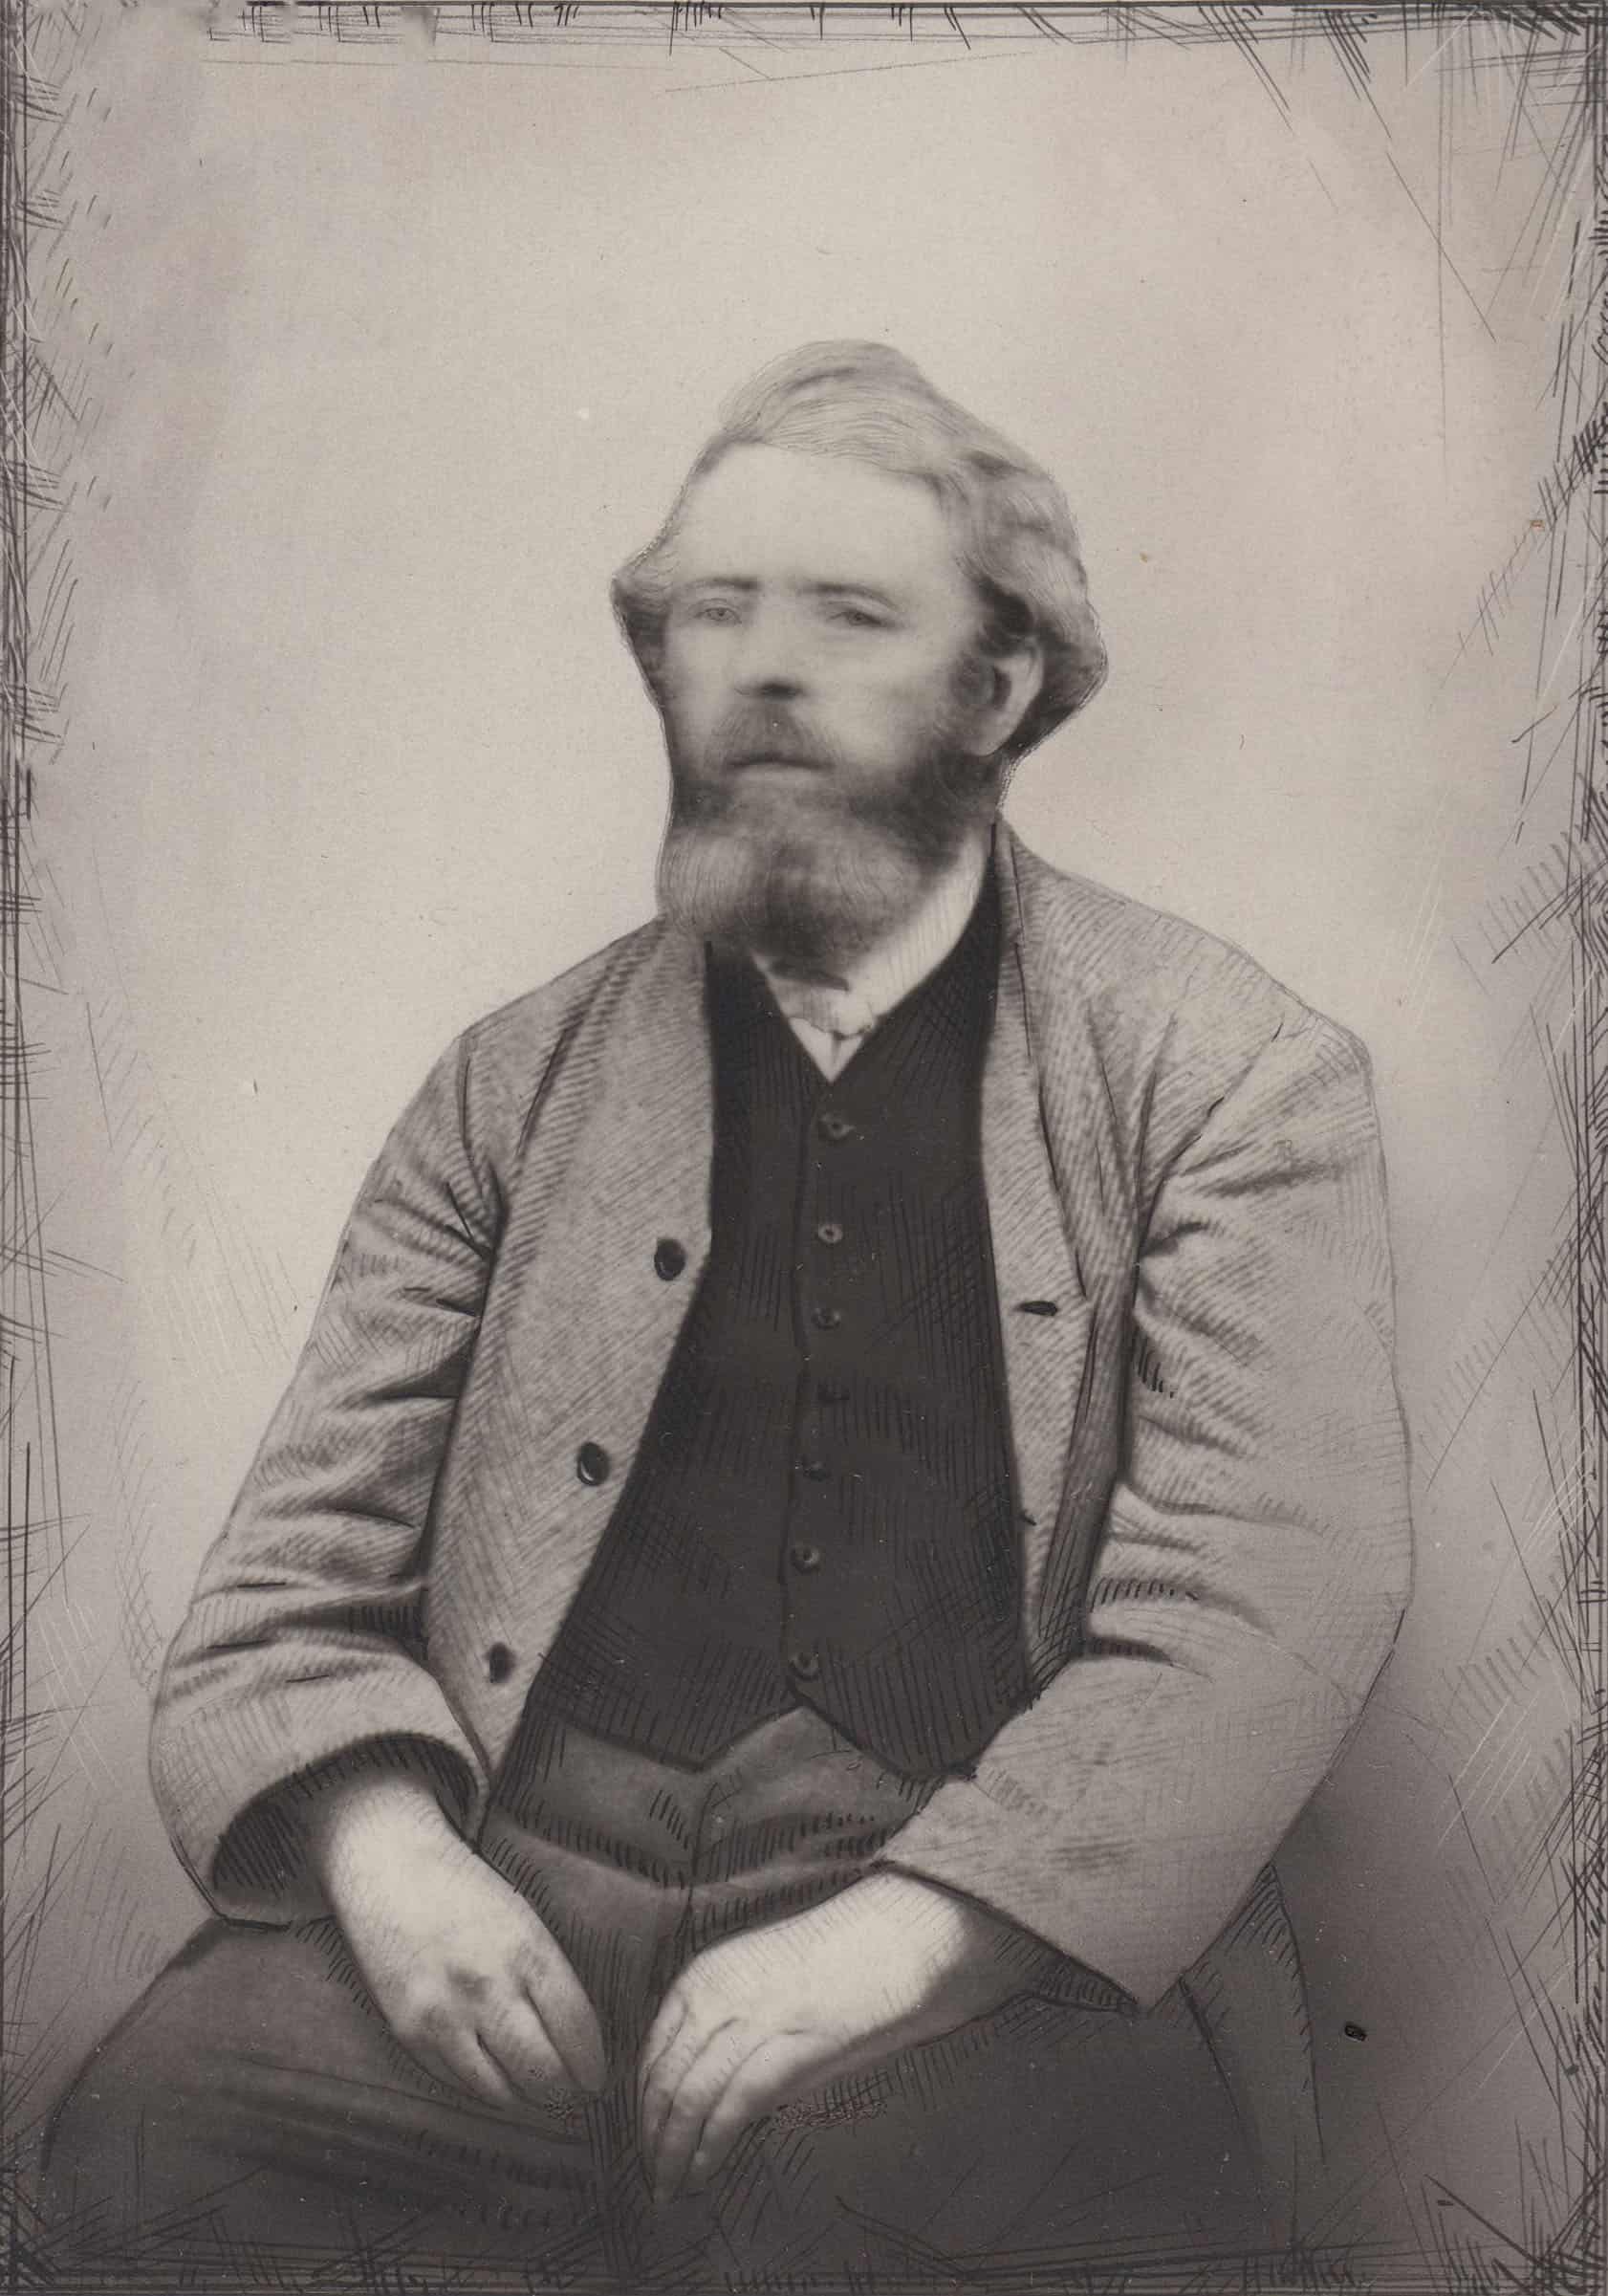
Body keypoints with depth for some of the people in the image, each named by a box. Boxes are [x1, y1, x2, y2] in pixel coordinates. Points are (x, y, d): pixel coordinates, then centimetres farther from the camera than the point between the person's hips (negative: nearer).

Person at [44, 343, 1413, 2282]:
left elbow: (1275, 1593, -4)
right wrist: (381, 1841, -9)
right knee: (149, 2131, -24)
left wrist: (915, 1924, -16)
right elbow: (298, 1558, 12)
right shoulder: (516, 1083, 14)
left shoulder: (1236, 1074, 6)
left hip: (1007, 1928, -2)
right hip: (515, 1909, 3)